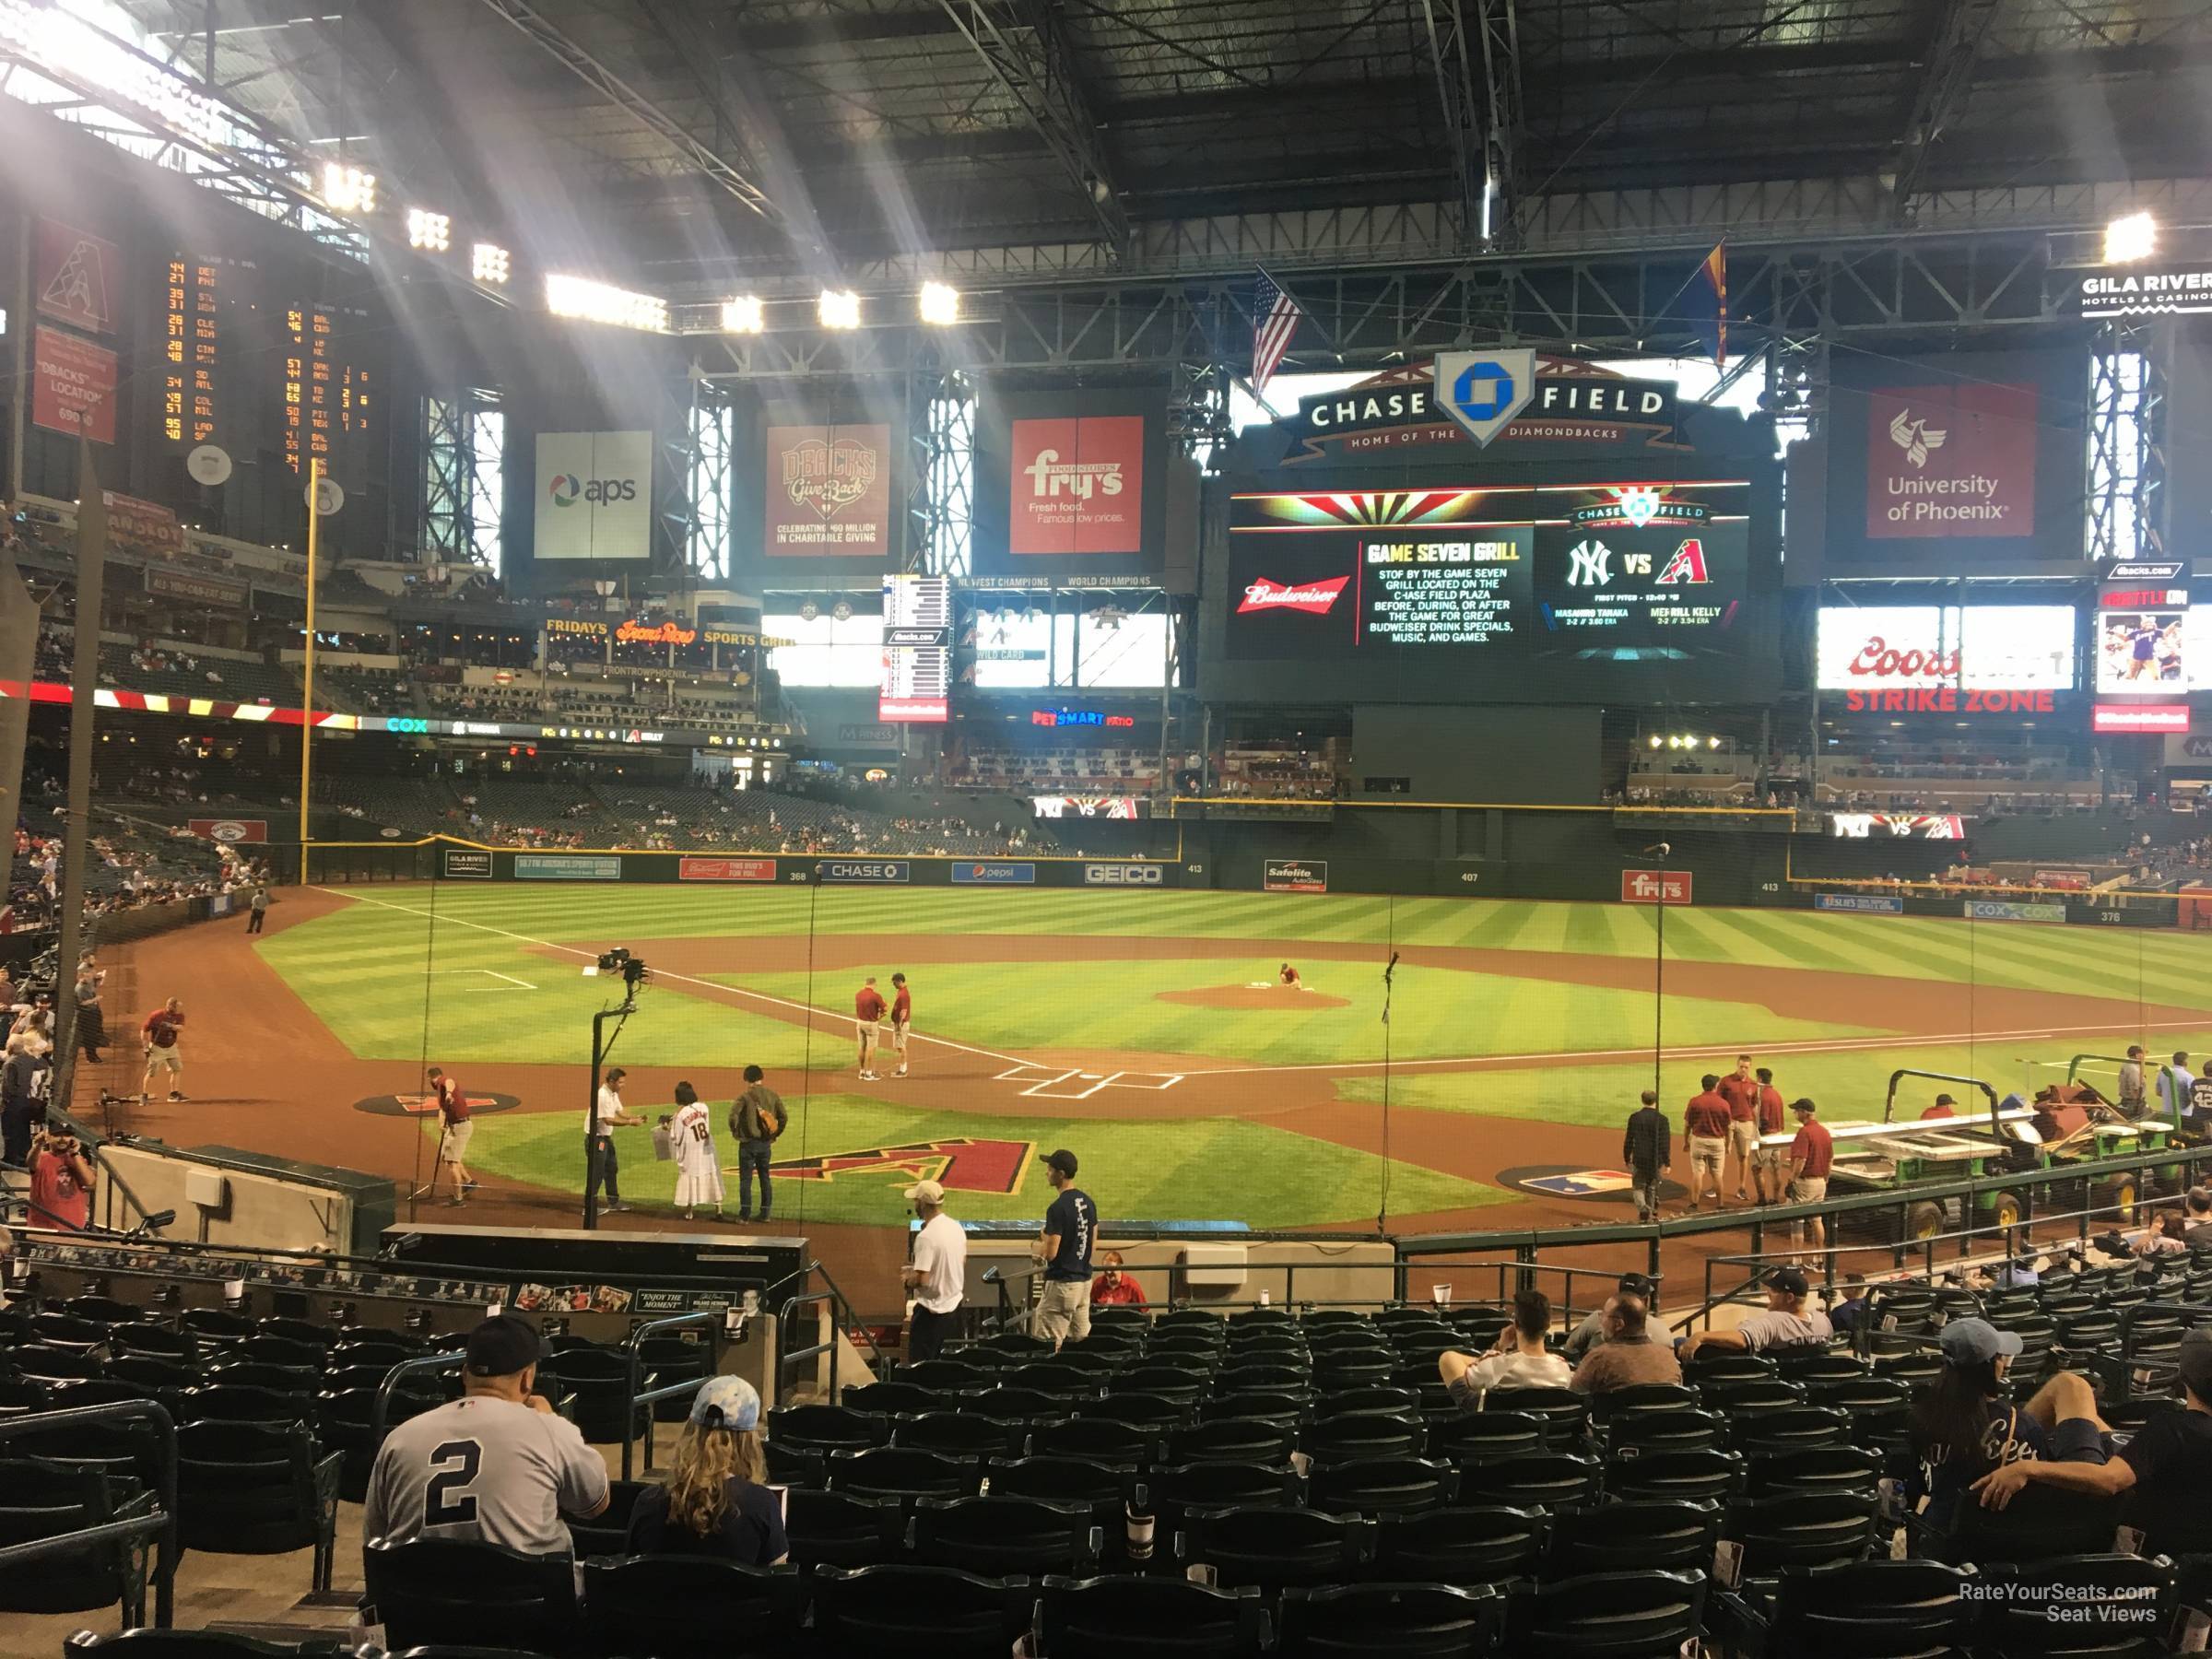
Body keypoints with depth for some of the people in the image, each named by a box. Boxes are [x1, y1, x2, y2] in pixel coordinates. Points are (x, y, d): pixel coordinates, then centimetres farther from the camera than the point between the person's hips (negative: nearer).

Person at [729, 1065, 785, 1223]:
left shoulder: (745, 1096, -10)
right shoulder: (773, 1095, 2)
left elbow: (733, 1116, -22)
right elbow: (783, 1118, 1)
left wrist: (735, 1132, -5)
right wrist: (774, 1134, 11)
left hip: (748, 1143, -4)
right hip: (766, 1143, 4)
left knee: (745, 1179, 2)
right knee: (764, 1177, 15)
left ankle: (745, 1214, -2)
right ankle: (765, 1213, 19)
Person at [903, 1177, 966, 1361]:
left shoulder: (926, 1237, -22)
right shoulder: (957, 1227, 3)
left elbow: (922, 1280, -26)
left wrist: (907, 1280, -3)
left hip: (932, 1312, -8)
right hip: (955, 1305, 8)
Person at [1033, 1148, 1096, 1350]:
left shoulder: (1058, 1208, -19)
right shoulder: (1088, 1202, 7)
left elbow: (1050, 1253, -21)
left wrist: (1039, 1246, 1)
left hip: (1062, 1283, -8)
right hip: (1084, 1280, 9)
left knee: (1049, 1345, -3)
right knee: (1081, 1341, 13)